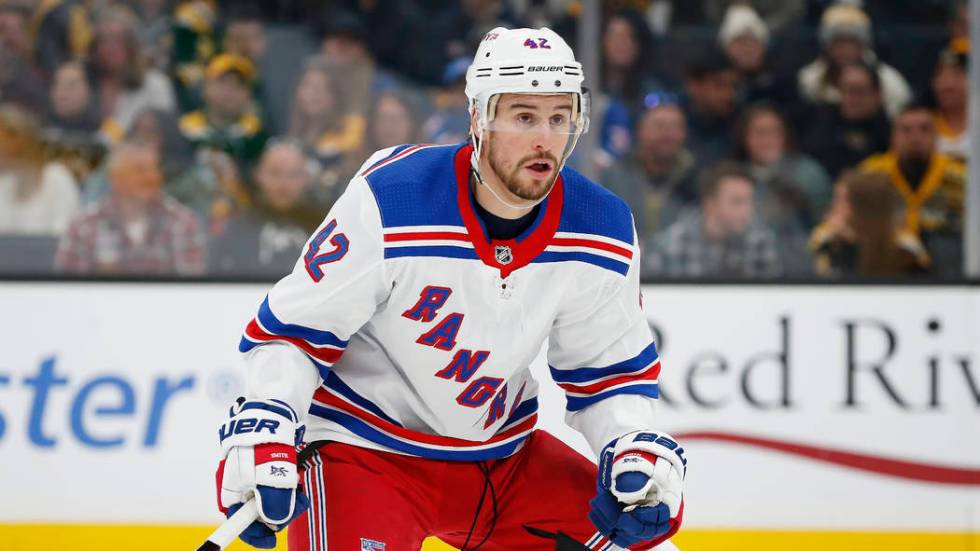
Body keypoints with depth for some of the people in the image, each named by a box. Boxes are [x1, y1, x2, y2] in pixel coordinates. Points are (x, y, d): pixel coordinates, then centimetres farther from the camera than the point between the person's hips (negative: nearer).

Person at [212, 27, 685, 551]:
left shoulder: (602, 229, -7)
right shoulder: (387, 204, -23)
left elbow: (612, 369, 5)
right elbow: (291, 328, -15)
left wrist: (637, 451, -12)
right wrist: (261, 433, -29)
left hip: (502, 453, 6)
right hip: (363, 446, -5)